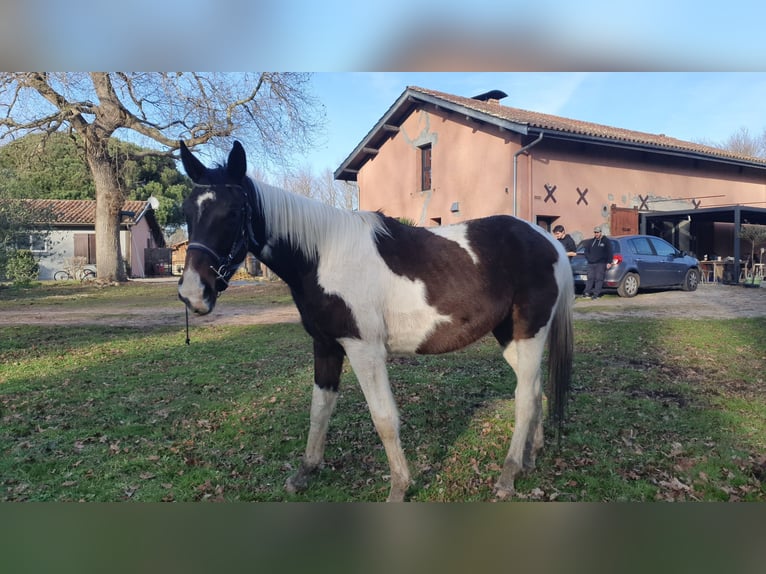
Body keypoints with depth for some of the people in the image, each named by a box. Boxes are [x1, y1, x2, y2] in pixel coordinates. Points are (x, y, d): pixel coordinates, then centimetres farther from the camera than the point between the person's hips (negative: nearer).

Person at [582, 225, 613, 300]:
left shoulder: (606, 241, 4)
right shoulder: (591, 241, 16)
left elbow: (609, 252, -1)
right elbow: (586, 251, 22)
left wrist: (609, 262, -9)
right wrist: (588, 258, 7)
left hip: (601, 264, -4)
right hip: (591, 263, 4)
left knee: (599, 278, -6)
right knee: (590, 278, 1)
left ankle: (596, 294, -7)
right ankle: (587, 292, 2)